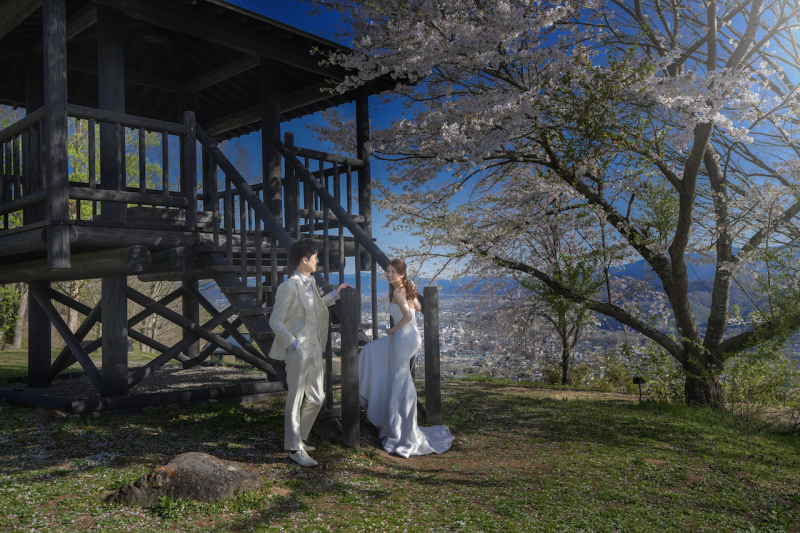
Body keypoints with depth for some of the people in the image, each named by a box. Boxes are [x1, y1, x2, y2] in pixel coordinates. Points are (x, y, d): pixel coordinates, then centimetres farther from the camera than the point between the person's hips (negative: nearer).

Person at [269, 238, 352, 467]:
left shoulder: (311, 282, 12)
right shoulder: (289, 286, -15)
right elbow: (275, 321, -14)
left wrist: (335, 294, 26)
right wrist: (293, 345, -18)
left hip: (314, 349, 9)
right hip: (299, 351, -9)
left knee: (316, 398, 14)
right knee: (296, 399, 1)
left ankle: (297, 438, 30)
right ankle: (294, 449, 12)